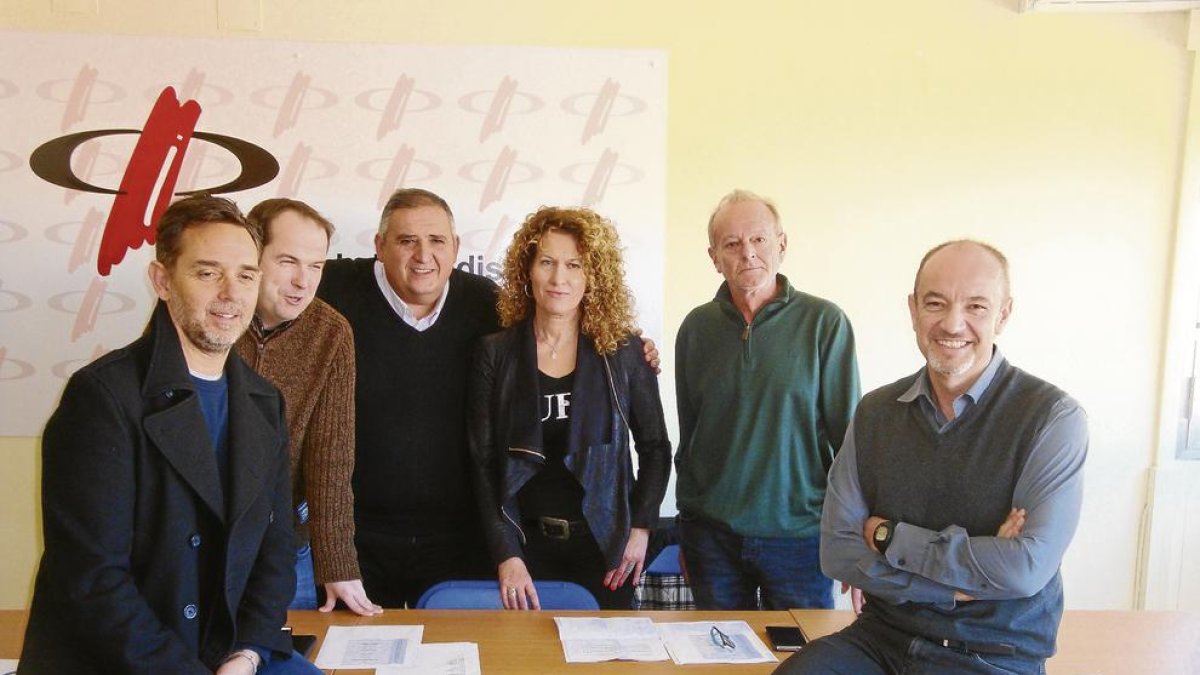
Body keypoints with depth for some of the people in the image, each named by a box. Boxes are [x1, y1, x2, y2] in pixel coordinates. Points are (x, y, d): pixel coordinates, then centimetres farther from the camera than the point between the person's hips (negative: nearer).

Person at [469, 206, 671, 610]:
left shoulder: (624, 353, -2)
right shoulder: (495, 354, -1)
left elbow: (654, 447, 7)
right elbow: (483, 462, -2)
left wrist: (641, 527, -2)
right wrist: (506, 554, -9)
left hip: (603, 543, 0)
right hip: (526, 542, 0)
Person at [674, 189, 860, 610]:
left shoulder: (824, 323, -7)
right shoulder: (697, 327, 3)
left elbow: (848, 433, -4)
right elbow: (687, 434, 10)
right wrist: (687, 527, 12)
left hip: (799, 533, -2)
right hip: (711, 534, 3)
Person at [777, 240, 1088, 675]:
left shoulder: (1053, 416, -9)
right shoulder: (875, 412, 2)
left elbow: (1026, 568, -19)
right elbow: (837, 552, -4)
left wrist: (888, 536, -11)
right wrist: (962, 583, -13)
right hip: (882, 637, 2)